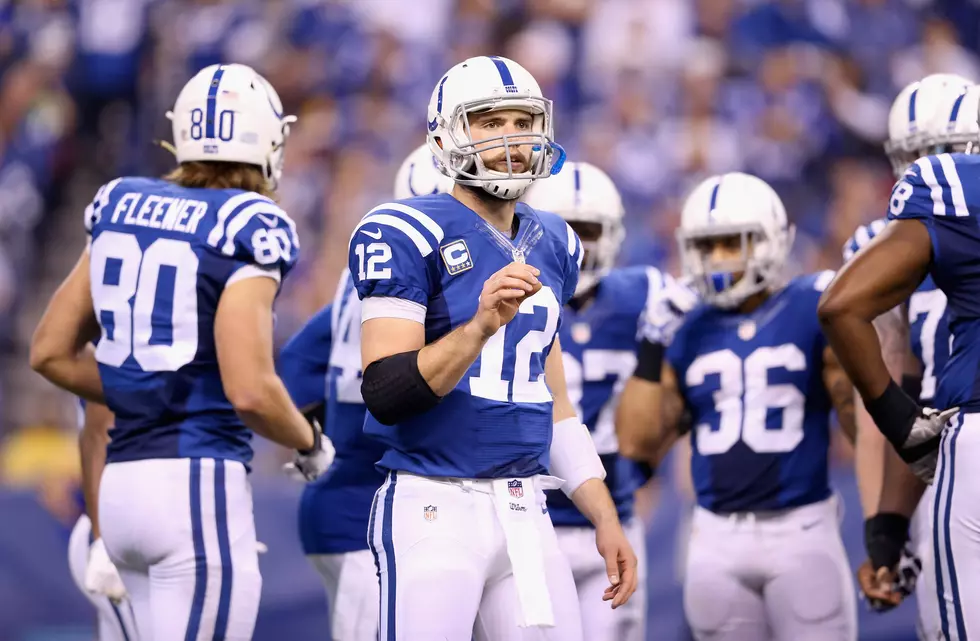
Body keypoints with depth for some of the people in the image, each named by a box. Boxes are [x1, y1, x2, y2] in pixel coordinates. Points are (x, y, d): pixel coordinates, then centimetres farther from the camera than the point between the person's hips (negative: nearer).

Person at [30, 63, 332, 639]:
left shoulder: (121, 209, 9)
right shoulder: (246, 231, -11)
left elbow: (51, 353, 13)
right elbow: (250, 390, -18)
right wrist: (311, 445, 1)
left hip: (122, 483, 7)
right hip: (198, 483, -7)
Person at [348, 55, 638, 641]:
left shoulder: (551, 247, 15)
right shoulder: (409, 236, -7)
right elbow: (386, 393, -15)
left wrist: (606, 518, 19)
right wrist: (481, 325, -27)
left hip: (526, 514, 6)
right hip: (435, 509, -6)